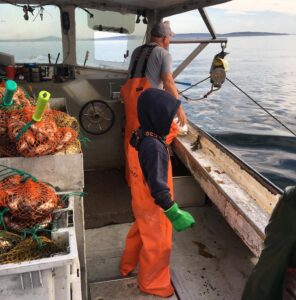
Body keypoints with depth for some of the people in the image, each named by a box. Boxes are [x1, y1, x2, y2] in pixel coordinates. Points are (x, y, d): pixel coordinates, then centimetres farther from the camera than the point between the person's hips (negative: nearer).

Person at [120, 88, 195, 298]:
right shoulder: (154, 147, -34)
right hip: (153, 206, -9)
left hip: (141, 201, 9)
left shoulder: (139, 135, -6)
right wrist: (174, 213, -30)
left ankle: (127, 266, 53)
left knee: (139, 233, 30)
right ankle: (151, 283, 37)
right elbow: (158, 187, -33)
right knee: (158, 245, 14)